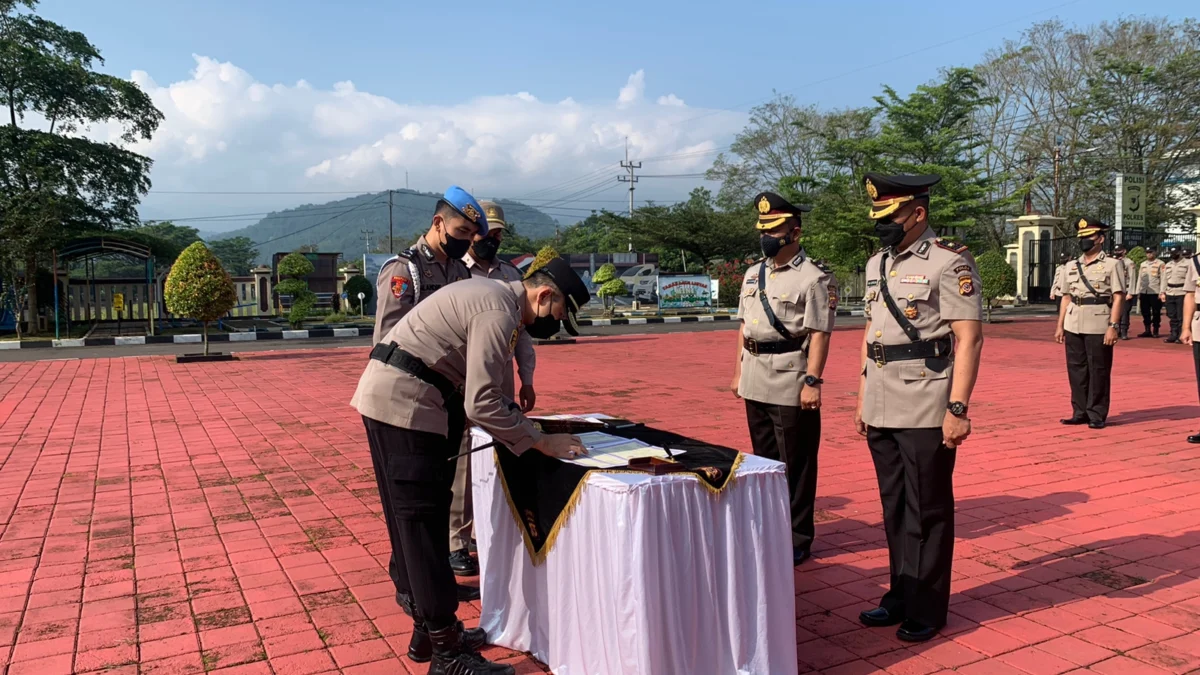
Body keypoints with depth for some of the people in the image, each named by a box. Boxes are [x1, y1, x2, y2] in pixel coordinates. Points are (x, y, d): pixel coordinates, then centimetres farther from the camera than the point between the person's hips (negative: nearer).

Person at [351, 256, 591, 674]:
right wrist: (540, 441, -12)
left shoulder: (493, 294, 15)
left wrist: (522, 420, 14)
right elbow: (481, 404, -21)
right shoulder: (500, 311, -16)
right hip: (403, 403, -11)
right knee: (424, 522, -5)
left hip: (390, 397, 11)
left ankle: (427, 630, 26)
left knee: (414, 520, 15)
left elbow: (477, 387, 20)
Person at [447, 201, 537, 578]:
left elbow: (522, 328, 14)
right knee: (460, 461, -1)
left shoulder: (512, 275, 11)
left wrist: (526, 379, 11)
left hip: (501, 381, 6)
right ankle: (455, 542, 11)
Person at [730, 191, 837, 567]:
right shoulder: (753, 274, 13)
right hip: (756, 381, 7)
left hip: (791, 383, -7)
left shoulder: (813, 277, -9)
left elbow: (819, 334, -14)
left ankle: (797, 539, 15)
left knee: (795, 464, 2)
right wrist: (737, 372, 14)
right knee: (763, 459, 16)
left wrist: (813, 381, -19)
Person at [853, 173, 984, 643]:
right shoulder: (877, 264, 13)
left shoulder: (949, 263, -9)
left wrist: (958, 409, -19)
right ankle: (901, 596, 28)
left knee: (927, 512, 4)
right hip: (882, 411, 7)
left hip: (926, 412, -7)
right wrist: (863, 399, 17)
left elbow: (969, 339, -14)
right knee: (894, 508, 15)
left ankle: (926, 609, 17)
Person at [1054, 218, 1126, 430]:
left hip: (1099, 327, -5)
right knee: (1076, 370, 8)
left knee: (1099, 372, 0)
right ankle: (1080, 412, 17)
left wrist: (1113, 326, -15)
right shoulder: (1072, 266, 15)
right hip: (1073, 326, 5)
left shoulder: (1112, 265, 0)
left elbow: (1118, 297, -6)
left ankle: (1097, 415, 8)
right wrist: (1060, 326, 12)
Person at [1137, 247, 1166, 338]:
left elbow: (1163, 279, -7)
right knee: (1145, 313, 7)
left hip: (1155, 293, -5)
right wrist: (1138, 292, 11)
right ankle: (1147, 331, 15)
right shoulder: (1142, 264, 15)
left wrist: (1162, 292, -14)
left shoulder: (1160, 264, -1)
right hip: (1143, 292, 5)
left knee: (1156, 313, 2)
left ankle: (1155, 331, 9)